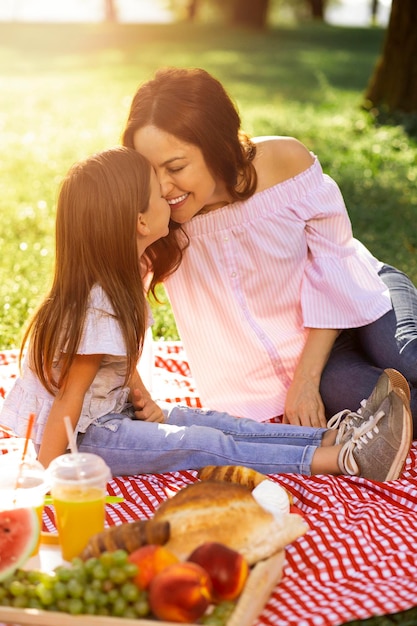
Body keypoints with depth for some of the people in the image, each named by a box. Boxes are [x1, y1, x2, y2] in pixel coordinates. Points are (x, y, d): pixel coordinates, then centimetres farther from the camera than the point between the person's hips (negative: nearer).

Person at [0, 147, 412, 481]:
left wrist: (142, 399, -2)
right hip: (78, 437, -10)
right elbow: (67, 400, -24)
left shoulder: (123, 277, 4)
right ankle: (343, 459, -23)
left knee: (211, 423, -3)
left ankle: (336, 436, -9)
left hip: (107, 413, 10)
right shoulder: (98, 306, -27)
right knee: (204, 445, -18)